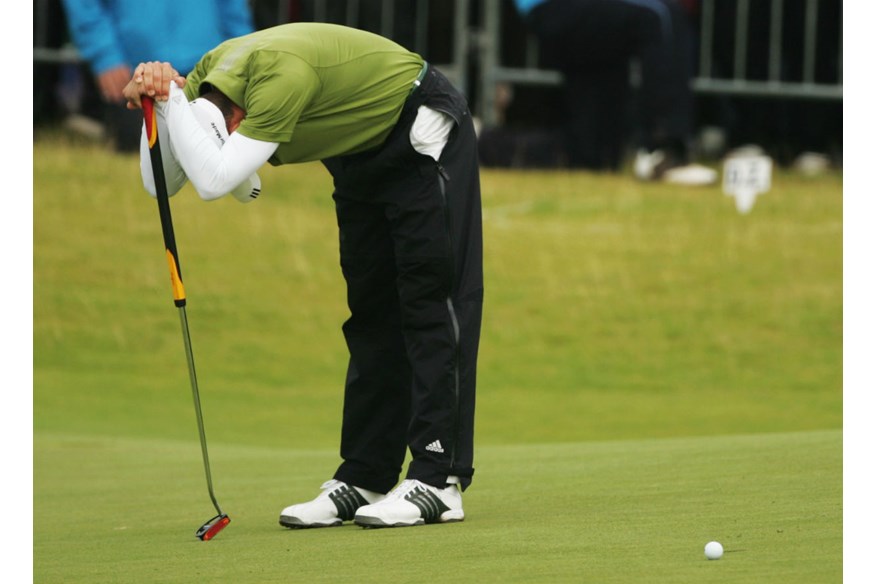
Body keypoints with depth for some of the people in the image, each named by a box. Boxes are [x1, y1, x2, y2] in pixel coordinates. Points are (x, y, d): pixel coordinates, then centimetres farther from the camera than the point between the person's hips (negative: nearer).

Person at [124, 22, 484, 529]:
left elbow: (215, 180, -45)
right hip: (363, 154, 9)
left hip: (422, 136, -9)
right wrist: (153, 92, -25)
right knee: (371, 315, 7)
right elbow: (163, 178, -9)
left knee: (430, 303, -12)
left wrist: (171, 98, -40)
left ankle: (439, 482, -14)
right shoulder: (213, 70, -11)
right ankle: (363, 480, 8)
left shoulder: (281, 74, -38)